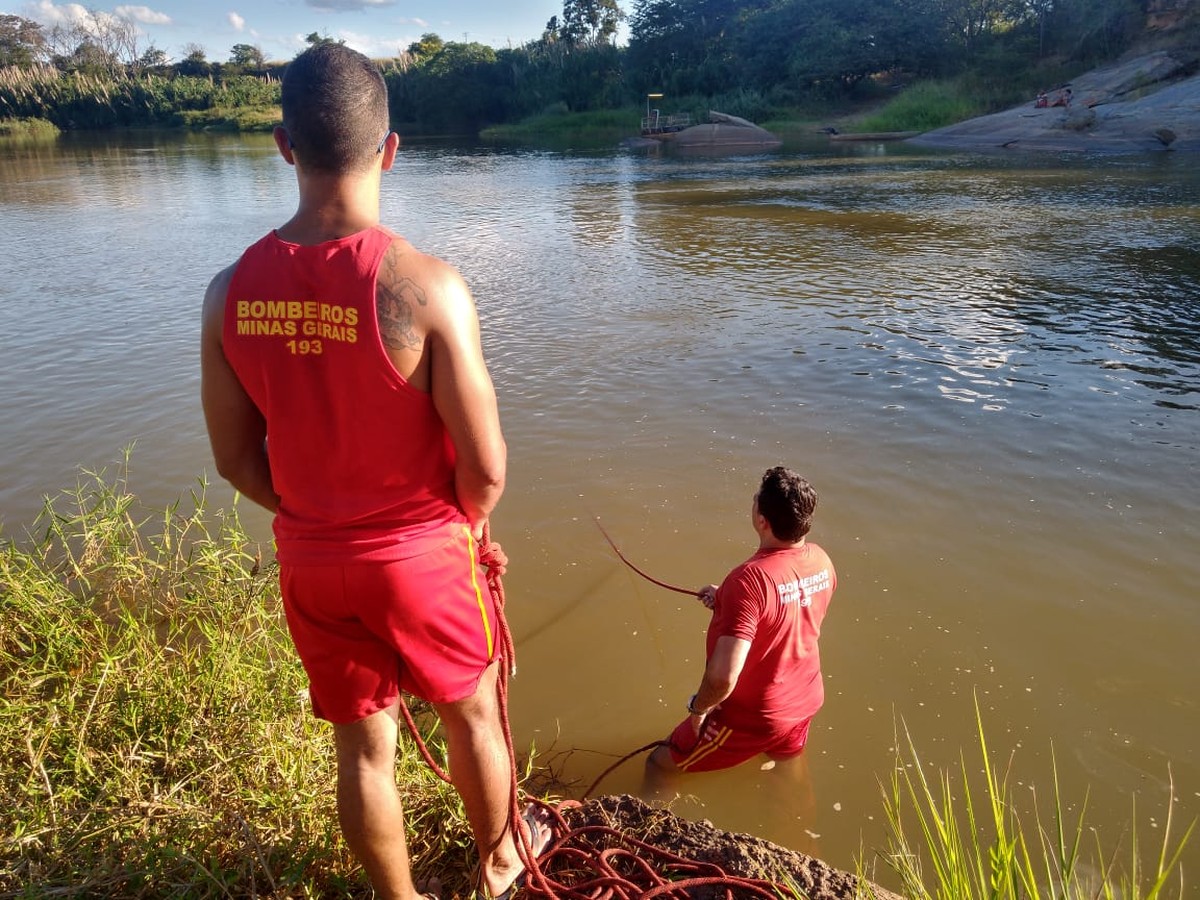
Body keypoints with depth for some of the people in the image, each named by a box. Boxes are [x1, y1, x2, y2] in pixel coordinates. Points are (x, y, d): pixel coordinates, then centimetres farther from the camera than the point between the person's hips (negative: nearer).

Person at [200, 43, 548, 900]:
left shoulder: (231, 291, -9)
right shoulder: (425, 285, -24)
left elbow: (238, 459, -1)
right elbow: (485, 465, -20)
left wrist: (318, 520, 13)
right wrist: (465, 523, 2)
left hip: (309, 558, 4)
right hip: (423, 551, -3)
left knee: (364, 746, 22)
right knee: (472, 714, 24)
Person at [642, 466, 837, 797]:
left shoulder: (750, 578, -35)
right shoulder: (821, 561, -11)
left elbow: (723, 676, -35)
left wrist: (699, 707, -16)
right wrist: (726, 602, 5)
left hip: (751, 717, -7)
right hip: (805, 701, 7)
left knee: (660, 766, 14)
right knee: (787, 763, 38)